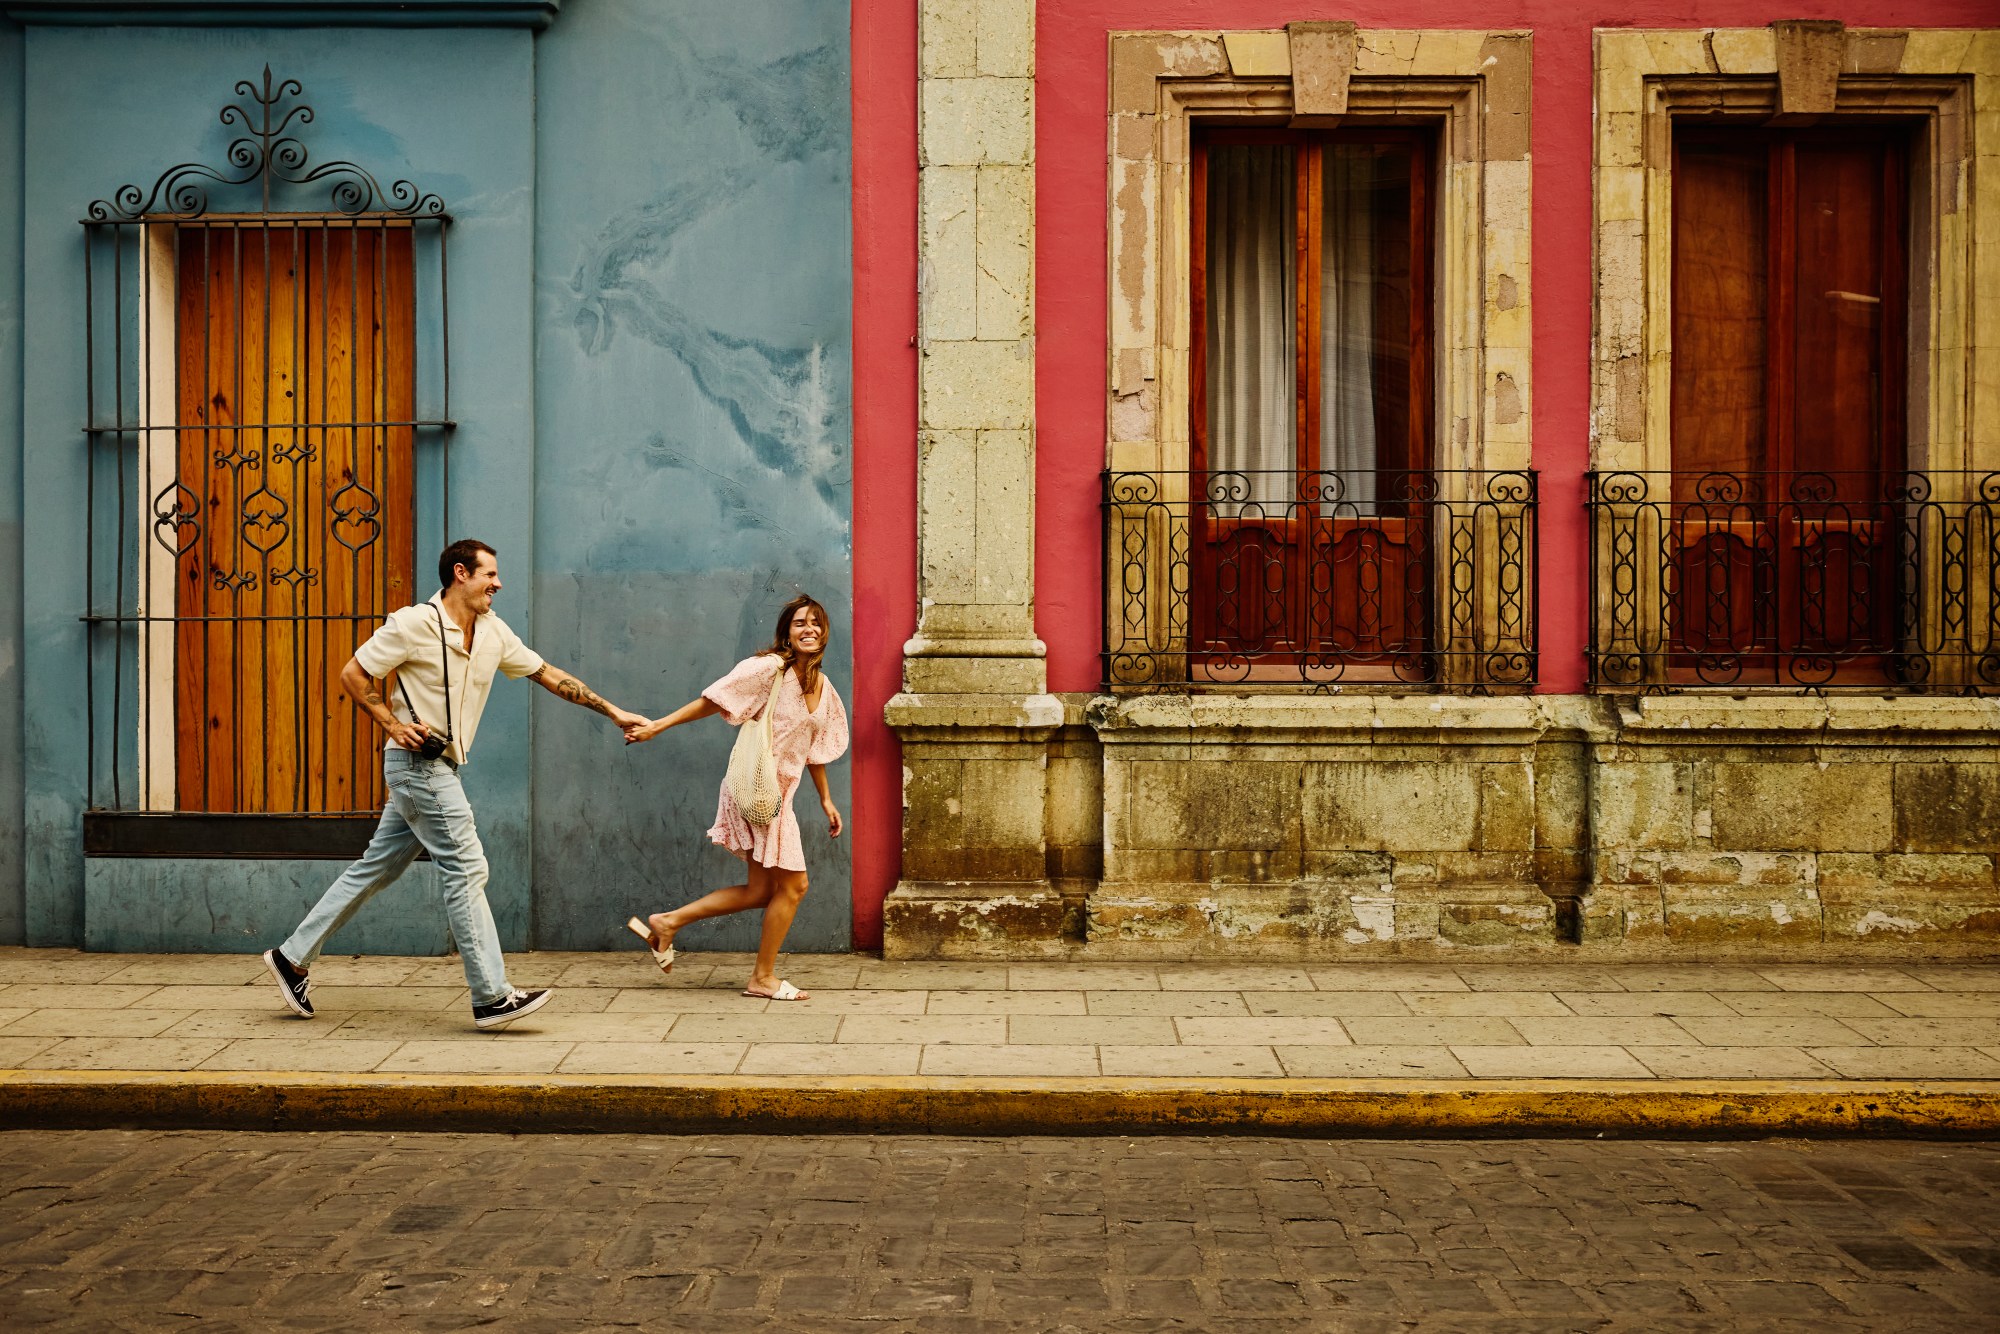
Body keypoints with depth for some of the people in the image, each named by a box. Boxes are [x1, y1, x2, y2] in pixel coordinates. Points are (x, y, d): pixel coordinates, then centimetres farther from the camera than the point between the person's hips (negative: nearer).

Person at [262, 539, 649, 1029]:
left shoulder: (493, 632, 9)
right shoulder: (416, 624, -12)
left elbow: (548, 675, 14)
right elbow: (352, 674, -6)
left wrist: (612, 711, 12)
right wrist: (394, 725, -16)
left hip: (440, 768, 8)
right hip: (417, 763, -8)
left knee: (376, 869, 13)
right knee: (465, 870, -8)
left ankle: (293, 957, 23)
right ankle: (493, 997, -4)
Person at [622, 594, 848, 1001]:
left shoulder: (823, 688, 12)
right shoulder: (769, 668, -12)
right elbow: (711, 701, -11)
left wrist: (826, 800, 22)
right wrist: (657, 726, -15)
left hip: (779, 794, 8)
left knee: (761, 891, 10)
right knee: (792, 884, -3)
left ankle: (667, 923, 18)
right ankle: (764, 977, 11)